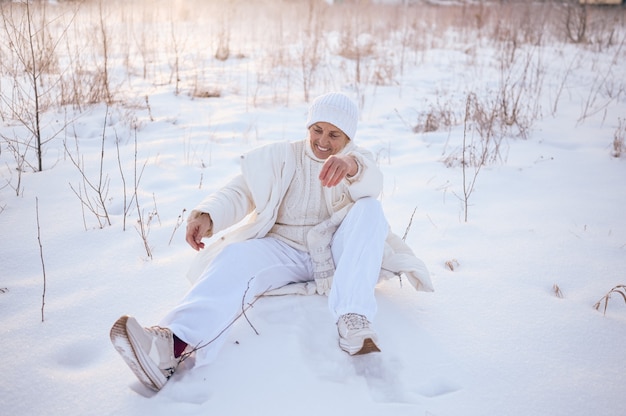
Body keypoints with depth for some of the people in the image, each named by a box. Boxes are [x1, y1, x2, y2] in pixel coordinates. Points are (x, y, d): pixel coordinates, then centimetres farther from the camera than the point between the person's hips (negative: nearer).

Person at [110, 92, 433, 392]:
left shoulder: (358, 161, 11)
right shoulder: (282, 156, 13)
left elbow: (372, 185, -15)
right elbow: (240, 191, -1)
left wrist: (352, 166, -41)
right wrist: (207, 213, -24)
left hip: (337, 255, 0)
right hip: (286, 251, 1)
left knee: (369, 208, -25)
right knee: (236, 257, -28)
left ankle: (353, 320, -40)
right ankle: (172, 344, -54)